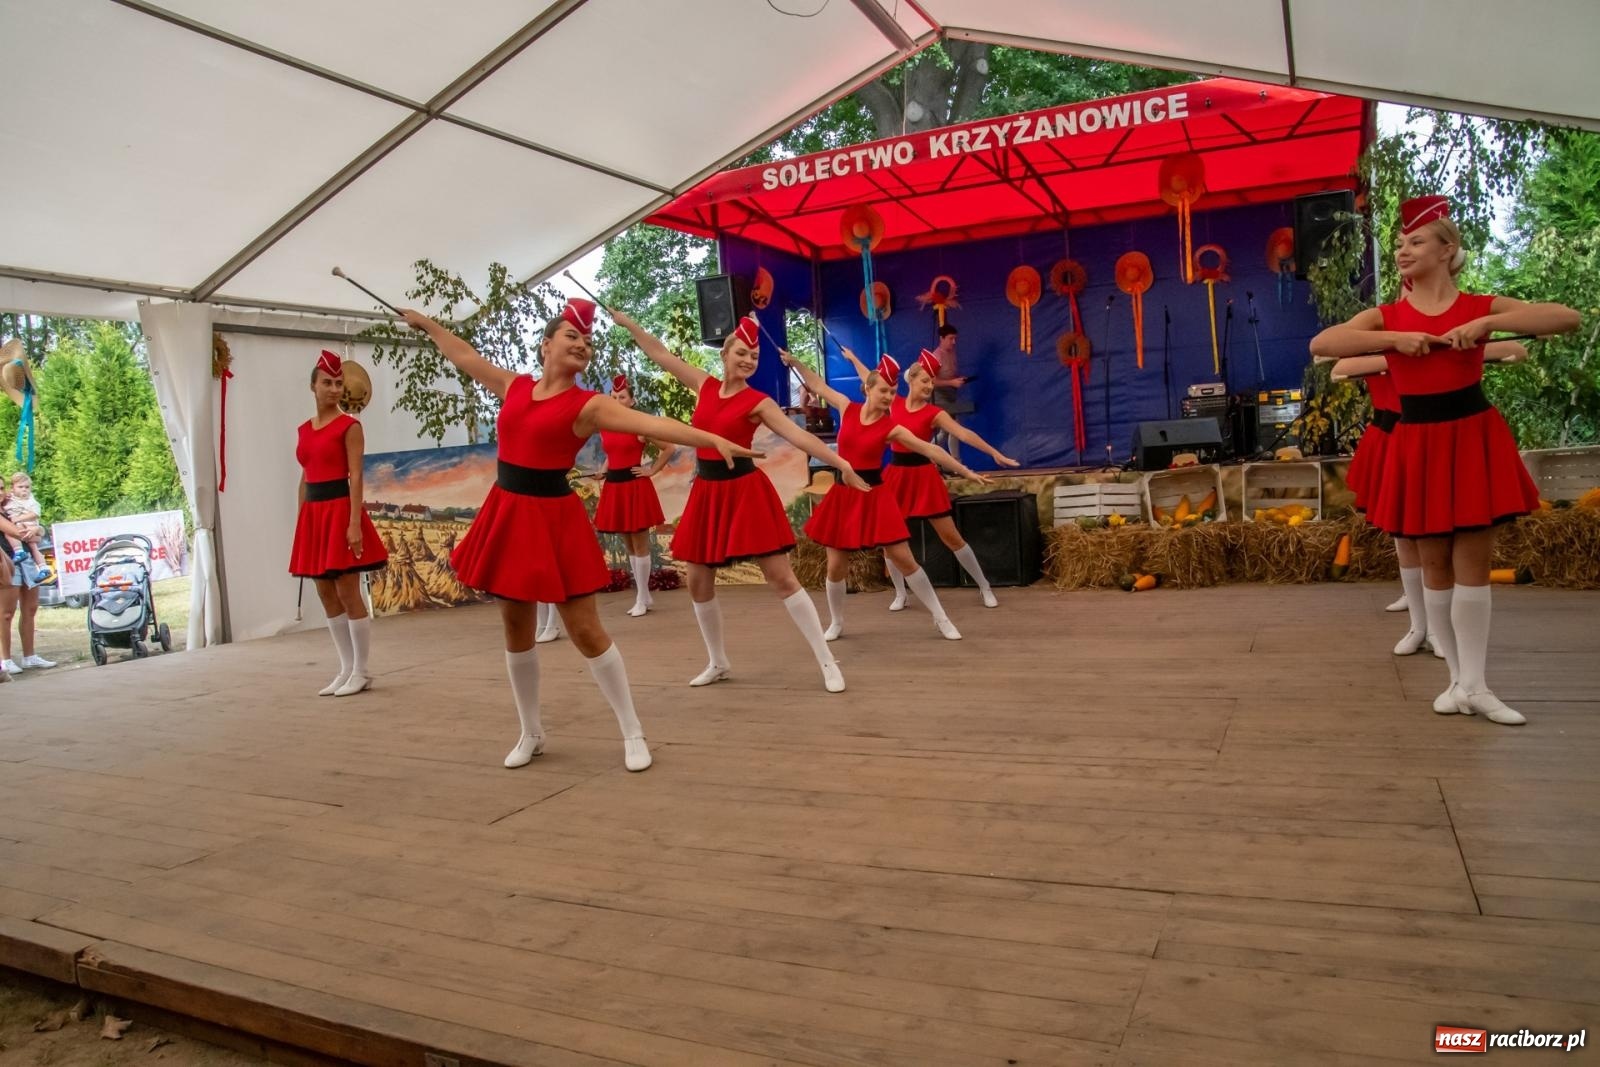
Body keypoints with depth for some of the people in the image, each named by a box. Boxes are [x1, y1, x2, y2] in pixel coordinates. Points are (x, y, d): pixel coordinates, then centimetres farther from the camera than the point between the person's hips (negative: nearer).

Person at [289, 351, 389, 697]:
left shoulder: (349, 426, -5)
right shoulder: (305, 429, 14)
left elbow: (355, 477, -12)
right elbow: (305, 478, 17)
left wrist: (355, 523, -19)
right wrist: (301, 522, 14)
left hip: (340, 510, -7)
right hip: (313, 513, 7)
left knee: (348, 593, -4)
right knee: (326, 595, 9)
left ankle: (360, 671, 5)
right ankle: (346, 669, 17)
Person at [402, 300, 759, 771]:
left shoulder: (587, 405, -8)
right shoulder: (514, 386, 8)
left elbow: (650, 424, -21)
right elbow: (464, 356, 25)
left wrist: (713, 439, -33)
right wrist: (428, 324, 37)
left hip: (554, 519, -5)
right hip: (509, 515, 5)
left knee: (586, 631, -3)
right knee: (515, 629, 13)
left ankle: (633, 733, 10)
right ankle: (531, 732, 29)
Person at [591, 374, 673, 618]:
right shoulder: (604, 427, 7)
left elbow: (668, 449, -4)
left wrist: (651, 471, -6)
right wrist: (604, 471, 9)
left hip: (636, 487, -6)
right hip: (614, 488, 6)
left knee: (640, 544, 1)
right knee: (629, 545, 12)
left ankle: (642, 598, 9)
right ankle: (644, 595, 23)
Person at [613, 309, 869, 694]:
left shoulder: (758, 402, -7)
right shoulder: (705, 386, 6)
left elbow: (798, 435, -16)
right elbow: (661, 355, 15)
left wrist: (841, 464, -27)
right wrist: (626, 322, 20)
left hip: (746, 492, -5)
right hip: (707, 492, 5)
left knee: (782, 578, -6)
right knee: (698, 582, 9)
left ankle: (827, 662, -1)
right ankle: (718, 663, 26)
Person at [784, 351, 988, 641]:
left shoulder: (891, 428, -8)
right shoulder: (847, 409, -1)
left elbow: (930, 449, -12)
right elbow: (818, 385, 13)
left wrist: (965, 471, -17)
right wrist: (794, 362, 15)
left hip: (874, 495, -2)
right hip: (843, 494, 2)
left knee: (904, 560, -2)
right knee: (836, 566, 5)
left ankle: (941, 618, 9)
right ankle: (836, 623, 27)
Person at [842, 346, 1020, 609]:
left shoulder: (935, 413, -7)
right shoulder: (895, 403, 3)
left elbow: (964, 434, -17)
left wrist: (995, 453, -26)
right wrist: (853, 358, 29)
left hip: (923, 476, -3)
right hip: (896, 474, 3)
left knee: (952, 537, 1)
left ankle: (985, 588, 13)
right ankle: (900, 594, 21)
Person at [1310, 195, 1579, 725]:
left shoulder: (1480, 306, 1)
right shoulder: (1387, 317, 3)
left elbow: (1568, 318, -8)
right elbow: (1320, 345, -12)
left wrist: (1487, 324, -17)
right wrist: (1395, 340, -16)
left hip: (1473, 439, -1)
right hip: (1418, 446, 1)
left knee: (1472, 565, 2)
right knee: (1435, 566, 7)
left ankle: (1474, 685, 11)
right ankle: (1460, 679, 19)